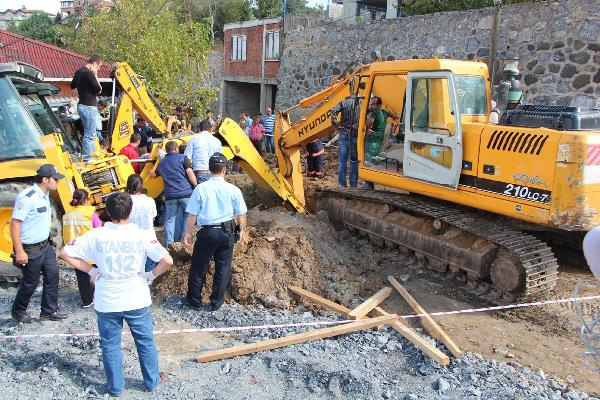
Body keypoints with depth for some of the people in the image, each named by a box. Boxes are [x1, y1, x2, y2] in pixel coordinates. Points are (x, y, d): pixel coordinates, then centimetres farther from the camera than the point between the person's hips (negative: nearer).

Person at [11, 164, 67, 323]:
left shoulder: (44, 195, 6)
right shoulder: (27, 197, -22)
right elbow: (14, 224, -23)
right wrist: (19, 251, -24)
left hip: (45, 246, 8)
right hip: (31, 250, -8)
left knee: (52, 276, 9)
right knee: (31, 283, 6)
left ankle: (49, 310, 21)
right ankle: (18, 311, 29)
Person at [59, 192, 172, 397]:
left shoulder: (96, 235, -10)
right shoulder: (141, 236, -14)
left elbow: (65, 253, -5)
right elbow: (167, 261, -21)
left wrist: (91, 271, 1)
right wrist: (151, 275, -5)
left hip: (106, 303, 1)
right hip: (137, 302, 0)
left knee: (110, 345, 18)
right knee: (145, 342, 18)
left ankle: (115, 387, 30)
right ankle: (152, 380, 33)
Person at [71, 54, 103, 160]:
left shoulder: (79, 72, 13)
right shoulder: (89, 73, -16)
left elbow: (72, 86, 27)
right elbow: (98, 89, -14)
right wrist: (95, 76, -6)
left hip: (82, 106, 10)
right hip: (89, 107, -10)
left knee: (88, 134, 17)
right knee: (89, 135, -7)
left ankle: (92, 155, 23)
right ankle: (87, 158, -6)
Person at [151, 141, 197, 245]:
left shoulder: (161, 163, 17)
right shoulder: (182, 158, 2)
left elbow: (155, 174, 34)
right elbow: (190, 173, -8)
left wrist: (150, 172, 56)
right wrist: (196, 186, -2)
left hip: (169, 195, 4)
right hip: (186, 193, -4)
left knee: (169, 219, 8)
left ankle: (169, 242, 7)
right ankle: (184, 239, 11)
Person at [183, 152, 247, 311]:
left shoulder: (201, 188, -8)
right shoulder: (233, 190, -5)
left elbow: (192, 215, -4)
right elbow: (241, 214, 3)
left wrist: (188, 233, 7)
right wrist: (241, 230, 18)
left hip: (207, 232, -1)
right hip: (227, 232, 1)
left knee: (198, 267, 13)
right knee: (223, 268, 13)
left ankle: (194, 301, 24)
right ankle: (216, 303, 20)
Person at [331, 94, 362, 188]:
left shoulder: (344, 102, 1)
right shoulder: (362, 104, 2)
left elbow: (334, 112, -14)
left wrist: (336, 125, -8)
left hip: (344, 134, 0)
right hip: (356, 135, 0)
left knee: (342, 161, 6)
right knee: (354, 161, 10)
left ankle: (342, 185, 8)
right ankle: (353, 185, 13)